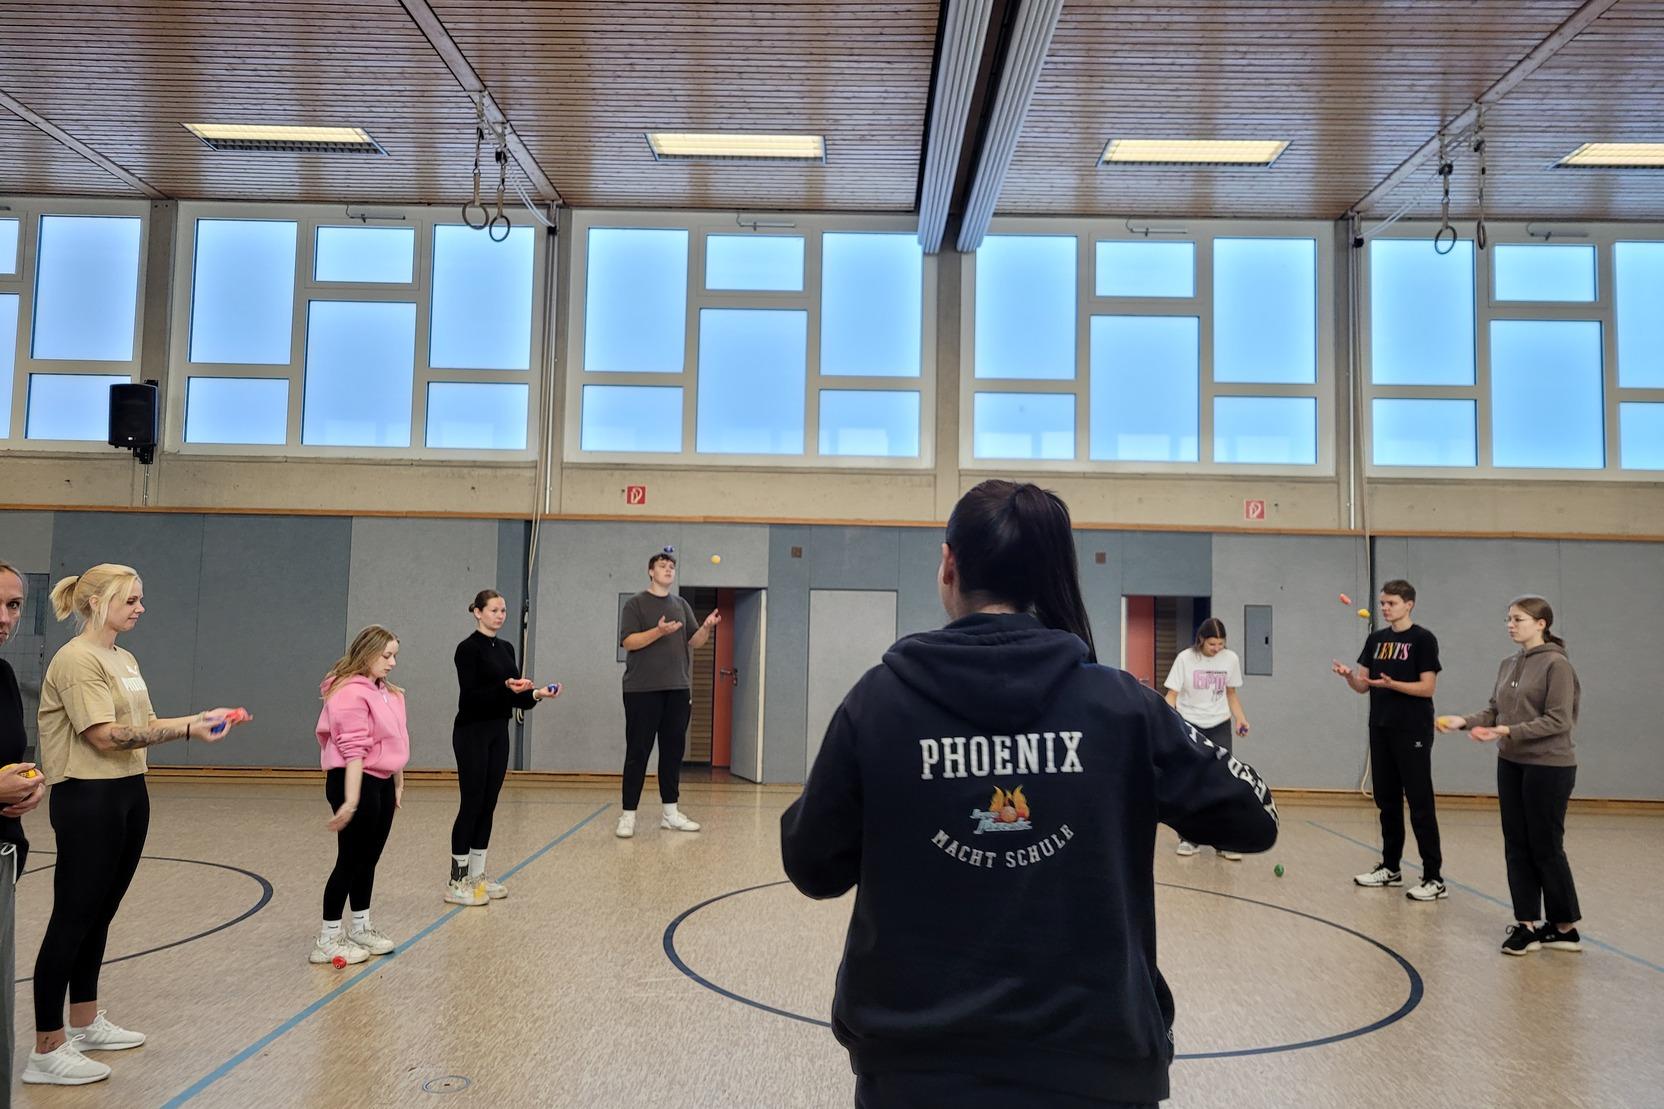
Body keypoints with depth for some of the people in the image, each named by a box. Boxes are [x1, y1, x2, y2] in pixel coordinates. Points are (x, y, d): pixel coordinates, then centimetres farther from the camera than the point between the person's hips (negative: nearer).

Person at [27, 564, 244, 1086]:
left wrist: (201, 717, 3)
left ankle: (85, 1023, 28)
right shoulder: (77, 660, -15)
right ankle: (47, 1050, 6)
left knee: (99, 914, 16)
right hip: (88, 800, -9)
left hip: (129, 795, 9)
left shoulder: (125, 659, 13)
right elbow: (107, 736, -21)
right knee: (71, 920, -2)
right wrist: (186, 730, -22)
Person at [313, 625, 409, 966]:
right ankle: (328, 939, 10)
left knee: (368, 859, 16)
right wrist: (351, 799, -24)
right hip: (357, 783, -9)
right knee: (350, 860, -1)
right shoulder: (350, 693, -17)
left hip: (382, 783, 9)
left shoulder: (387, 693, 12)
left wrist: (398, 785, 19)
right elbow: (353, 749, -22)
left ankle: (361, 928, 28)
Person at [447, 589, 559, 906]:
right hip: (472, 734, -7)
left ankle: (478, 874, 19)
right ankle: (457, 881, 4)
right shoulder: (468, 648, -10)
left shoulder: (506, 648, 12)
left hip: (498, 733, 8)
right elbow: (470, 696, -18)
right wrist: (506, 688, -29)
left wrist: (536, 693, -4)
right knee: (471, 804, -4)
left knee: (488, 805, 10)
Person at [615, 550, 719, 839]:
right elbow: (628, 641, -11)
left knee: (673, 751, 8)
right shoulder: (636, 604, -1)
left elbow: (694, 642, 8)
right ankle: (628, 815, 2)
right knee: (637, 752, -2)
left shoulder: (681, 605, 14)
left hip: (677, 689, 5)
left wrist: (706, 627, -12)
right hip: (642, 689, -5)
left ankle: (669, 812, 15)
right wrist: (659, 631, -24)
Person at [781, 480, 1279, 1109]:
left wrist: (807, 806, 17)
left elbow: (814, 869, -2)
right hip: (1093, 1059, 1)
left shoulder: (878, 699, -10)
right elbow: (1253, 819, 3)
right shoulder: (1119, 702, -8)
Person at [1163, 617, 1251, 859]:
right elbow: (1172, 695, -9)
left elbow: (1231, 694, 11)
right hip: (1189, 725, -1)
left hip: (1219, 726, 2)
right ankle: (1189, 839, 13)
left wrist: (1241, 719, -3)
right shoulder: (1185, 659, -10)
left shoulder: (1231, 659, -2)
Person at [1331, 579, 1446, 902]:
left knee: (1420, 803, -5)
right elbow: (1363, 685, 10)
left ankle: (1434, 877, -1)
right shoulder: (1376, 639, 11)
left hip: (1412, 732, -6)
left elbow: (1427, 687, -11)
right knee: (1387, 801, 12)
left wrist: (1391, 684, -26)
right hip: (1380, 730, 6)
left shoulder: (1423, 639, -6)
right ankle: (1390, 867, 22)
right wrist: (1348, 675, -10)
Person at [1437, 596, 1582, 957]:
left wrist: (1509, 732, -25)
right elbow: (1495, 711, 11)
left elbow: (1558, 721, -18)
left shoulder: (1556, 664, -12)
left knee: (1546, 848, 1)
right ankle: (1526, 925, 15)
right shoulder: (1508, 665, 10)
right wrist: (1465, 721, -7)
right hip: (1510, 765, 7)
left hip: (1549, 767, -7)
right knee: (1517, 846, 8)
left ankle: (1565, 928, 17)